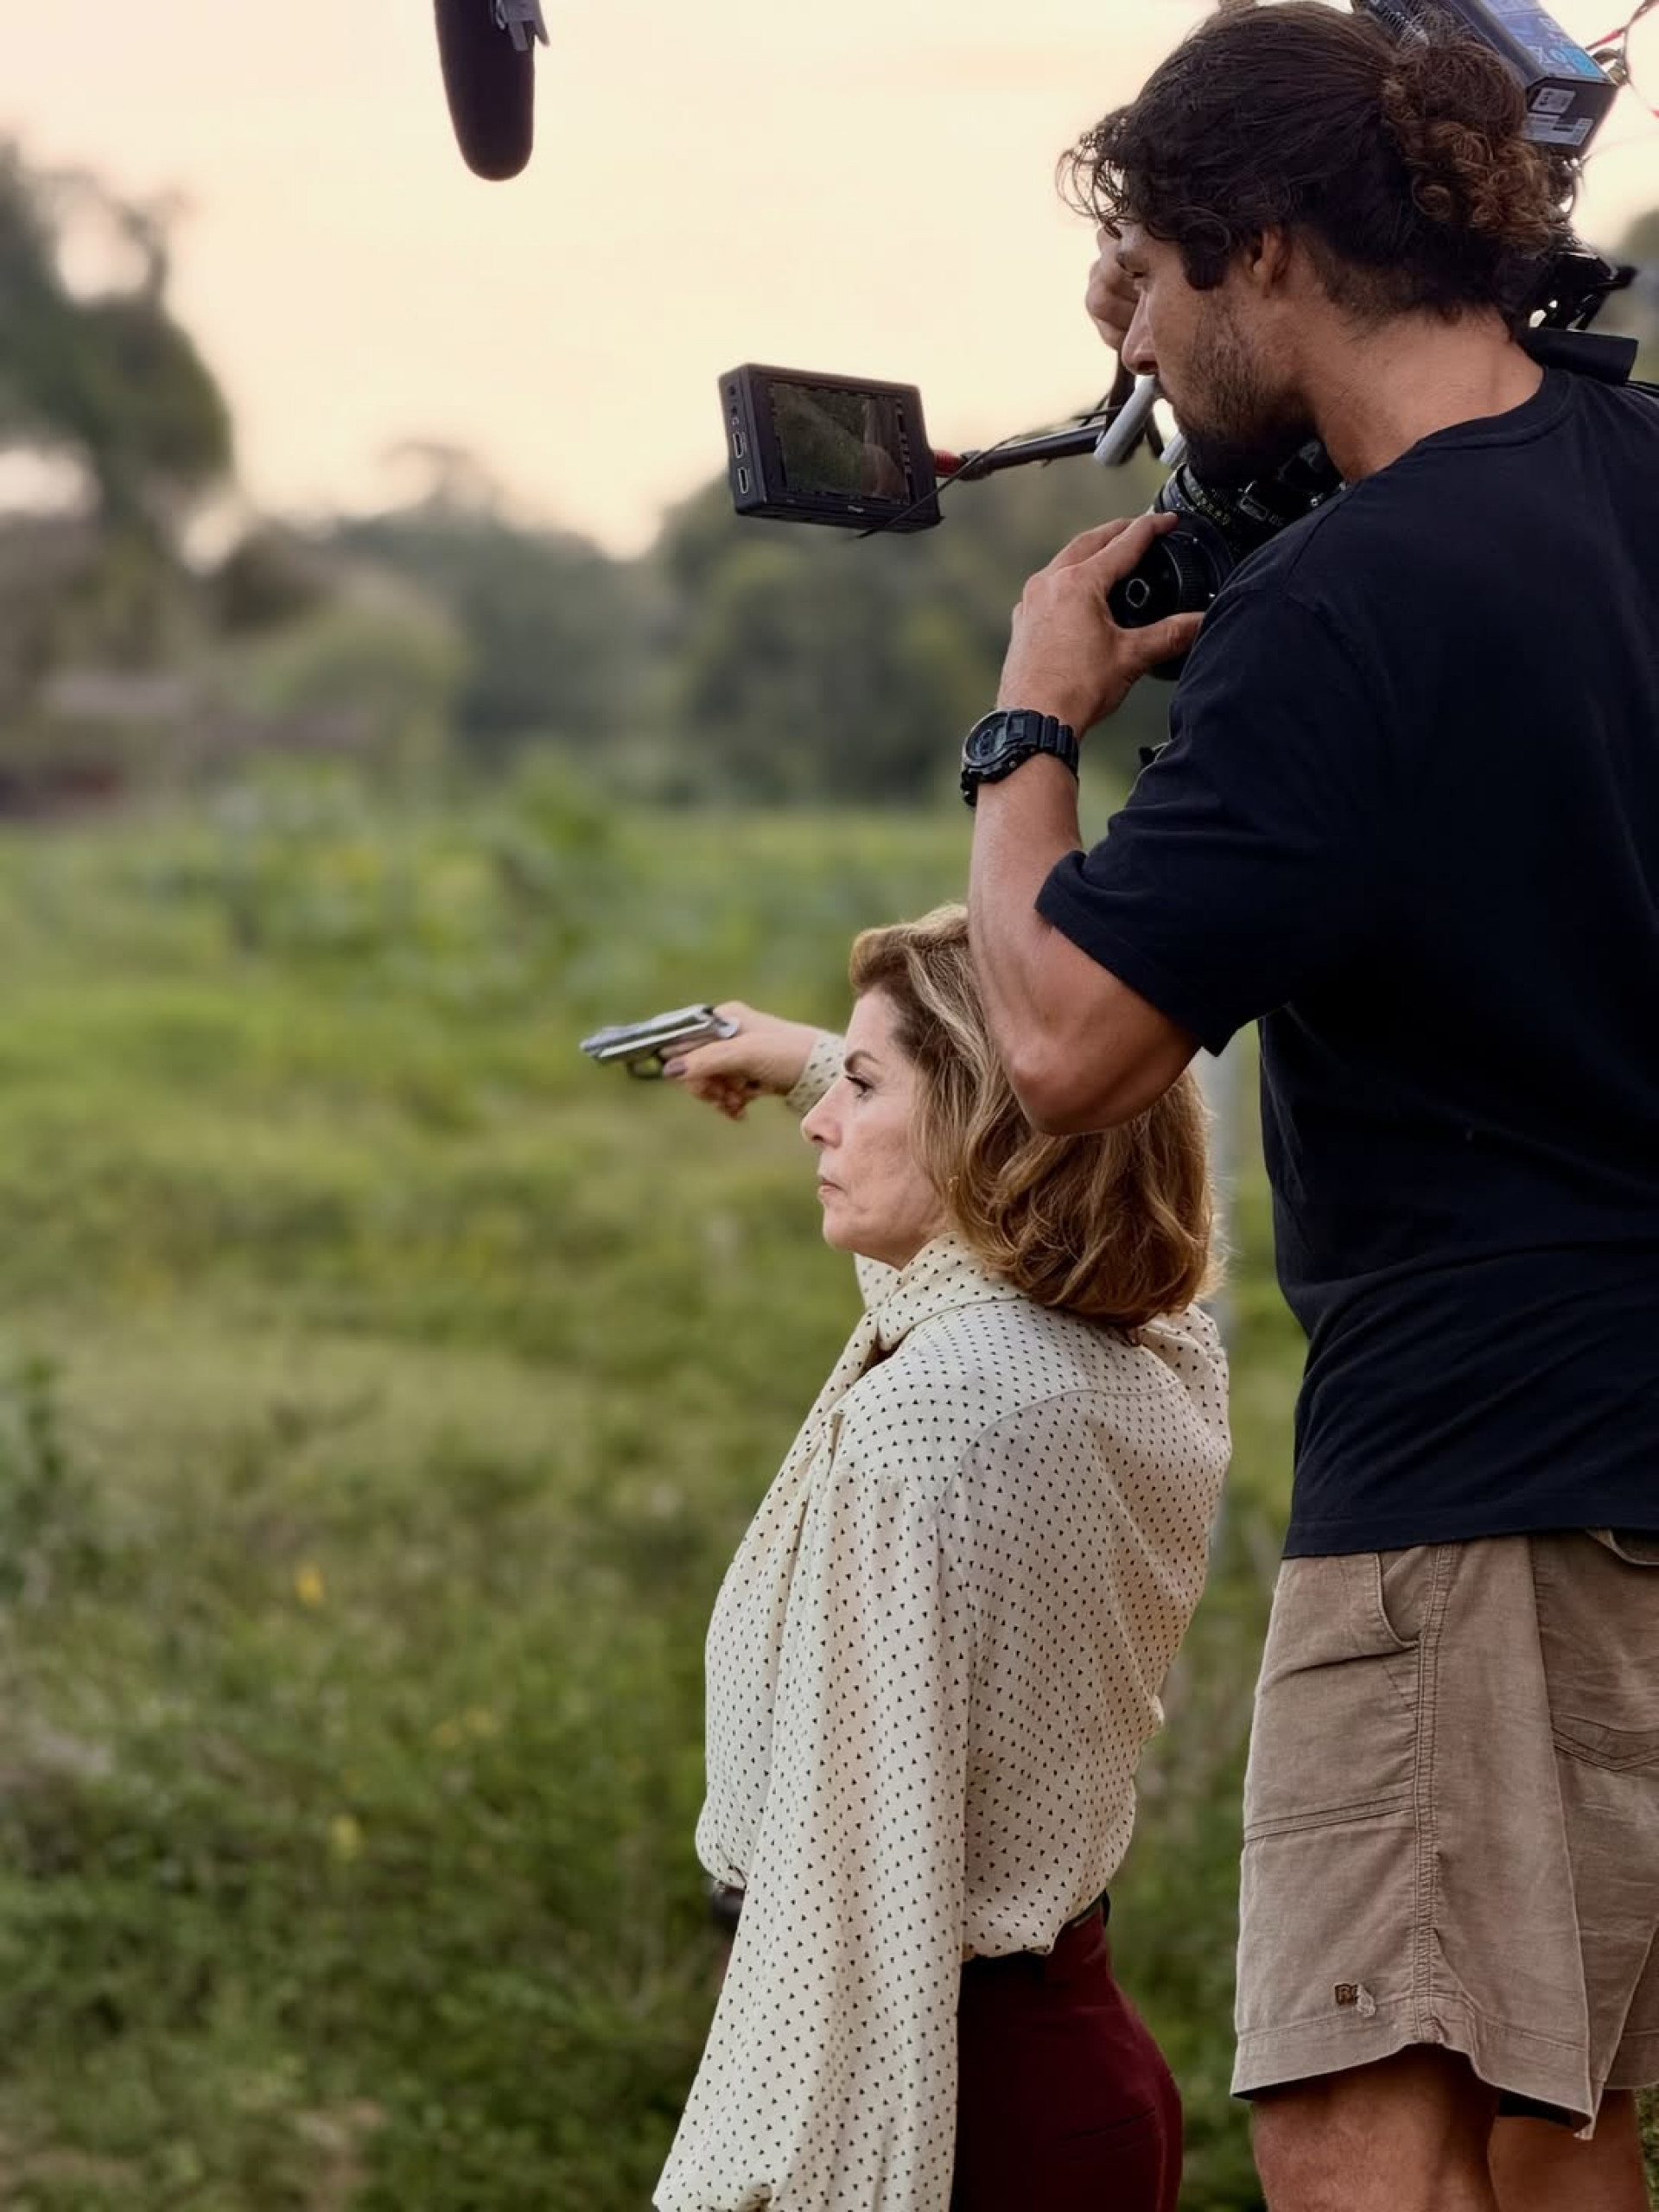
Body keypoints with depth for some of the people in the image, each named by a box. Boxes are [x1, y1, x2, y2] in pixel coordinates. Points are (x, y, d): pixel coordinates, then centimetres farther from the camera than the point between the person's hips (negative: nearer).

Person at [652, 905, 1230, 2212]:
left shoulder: (915, 1419, -20)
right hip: (1093, 2065, 9)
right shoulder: (1169, 1363, 5)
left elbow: (866, 1874, -22)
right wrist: (820, 1062, 42)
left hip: (945, 2090, -9)